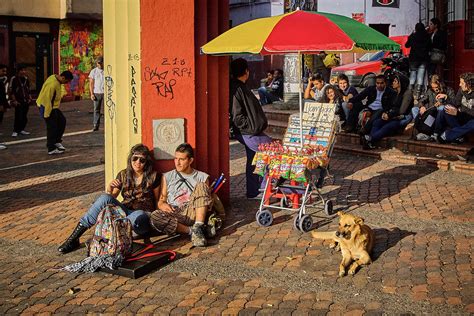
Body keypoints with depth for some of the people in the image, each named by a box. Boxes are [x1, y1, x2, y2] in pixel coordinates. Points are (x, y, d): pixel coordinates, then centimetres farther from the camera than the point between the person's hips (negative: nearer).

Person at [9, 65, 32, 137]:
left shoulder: (26, 79, 11)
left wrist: (29, 97, 11)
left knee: (24, 117, 7)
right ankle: (15, 131, 0)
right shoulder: (14, 79, -6)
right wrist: (14, 100, -10)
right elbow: (11, 91, -6)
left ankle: (21, 129, 20)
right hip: (18, 102, -6)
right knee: (18, 116, -11)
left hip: (26, 101, 6)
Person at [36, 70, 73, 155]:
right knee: (52, 128, -3)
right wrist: (47, 114, -24)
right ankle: (51, 149, 5)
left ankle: (57, 141, 20)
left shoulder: (55, 78, 3)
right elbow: (47, 99, -28)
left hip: (53, 106, 10)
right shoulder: (53, 84, -28)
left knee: (62, 121, 13)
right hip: (48, 107, -10)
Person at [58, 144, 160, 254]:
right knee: (104, 197, -27)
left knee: (137, 217, -42)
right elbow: (111, 198, 10)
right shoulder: (123, 175, 9)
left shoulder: (153, 177, 1)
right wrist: (109, 189, -10)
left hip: (143, 215, -3)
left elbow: (157, 201, 9)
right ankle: (74, 236, -27)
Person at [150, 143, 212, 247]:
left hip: (193, 213, 0)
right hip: (173, 214, 1)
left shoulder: (202, 177, 15)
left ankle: (198, 227, -32)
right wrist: (163, 205, -7)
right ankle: (191, 231, -26)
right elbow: (160, 201, 17)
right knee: (155, 216, -32)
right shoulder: (167, 177, 19)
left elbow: (207, 199, 14)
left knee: (201, 186, -23)